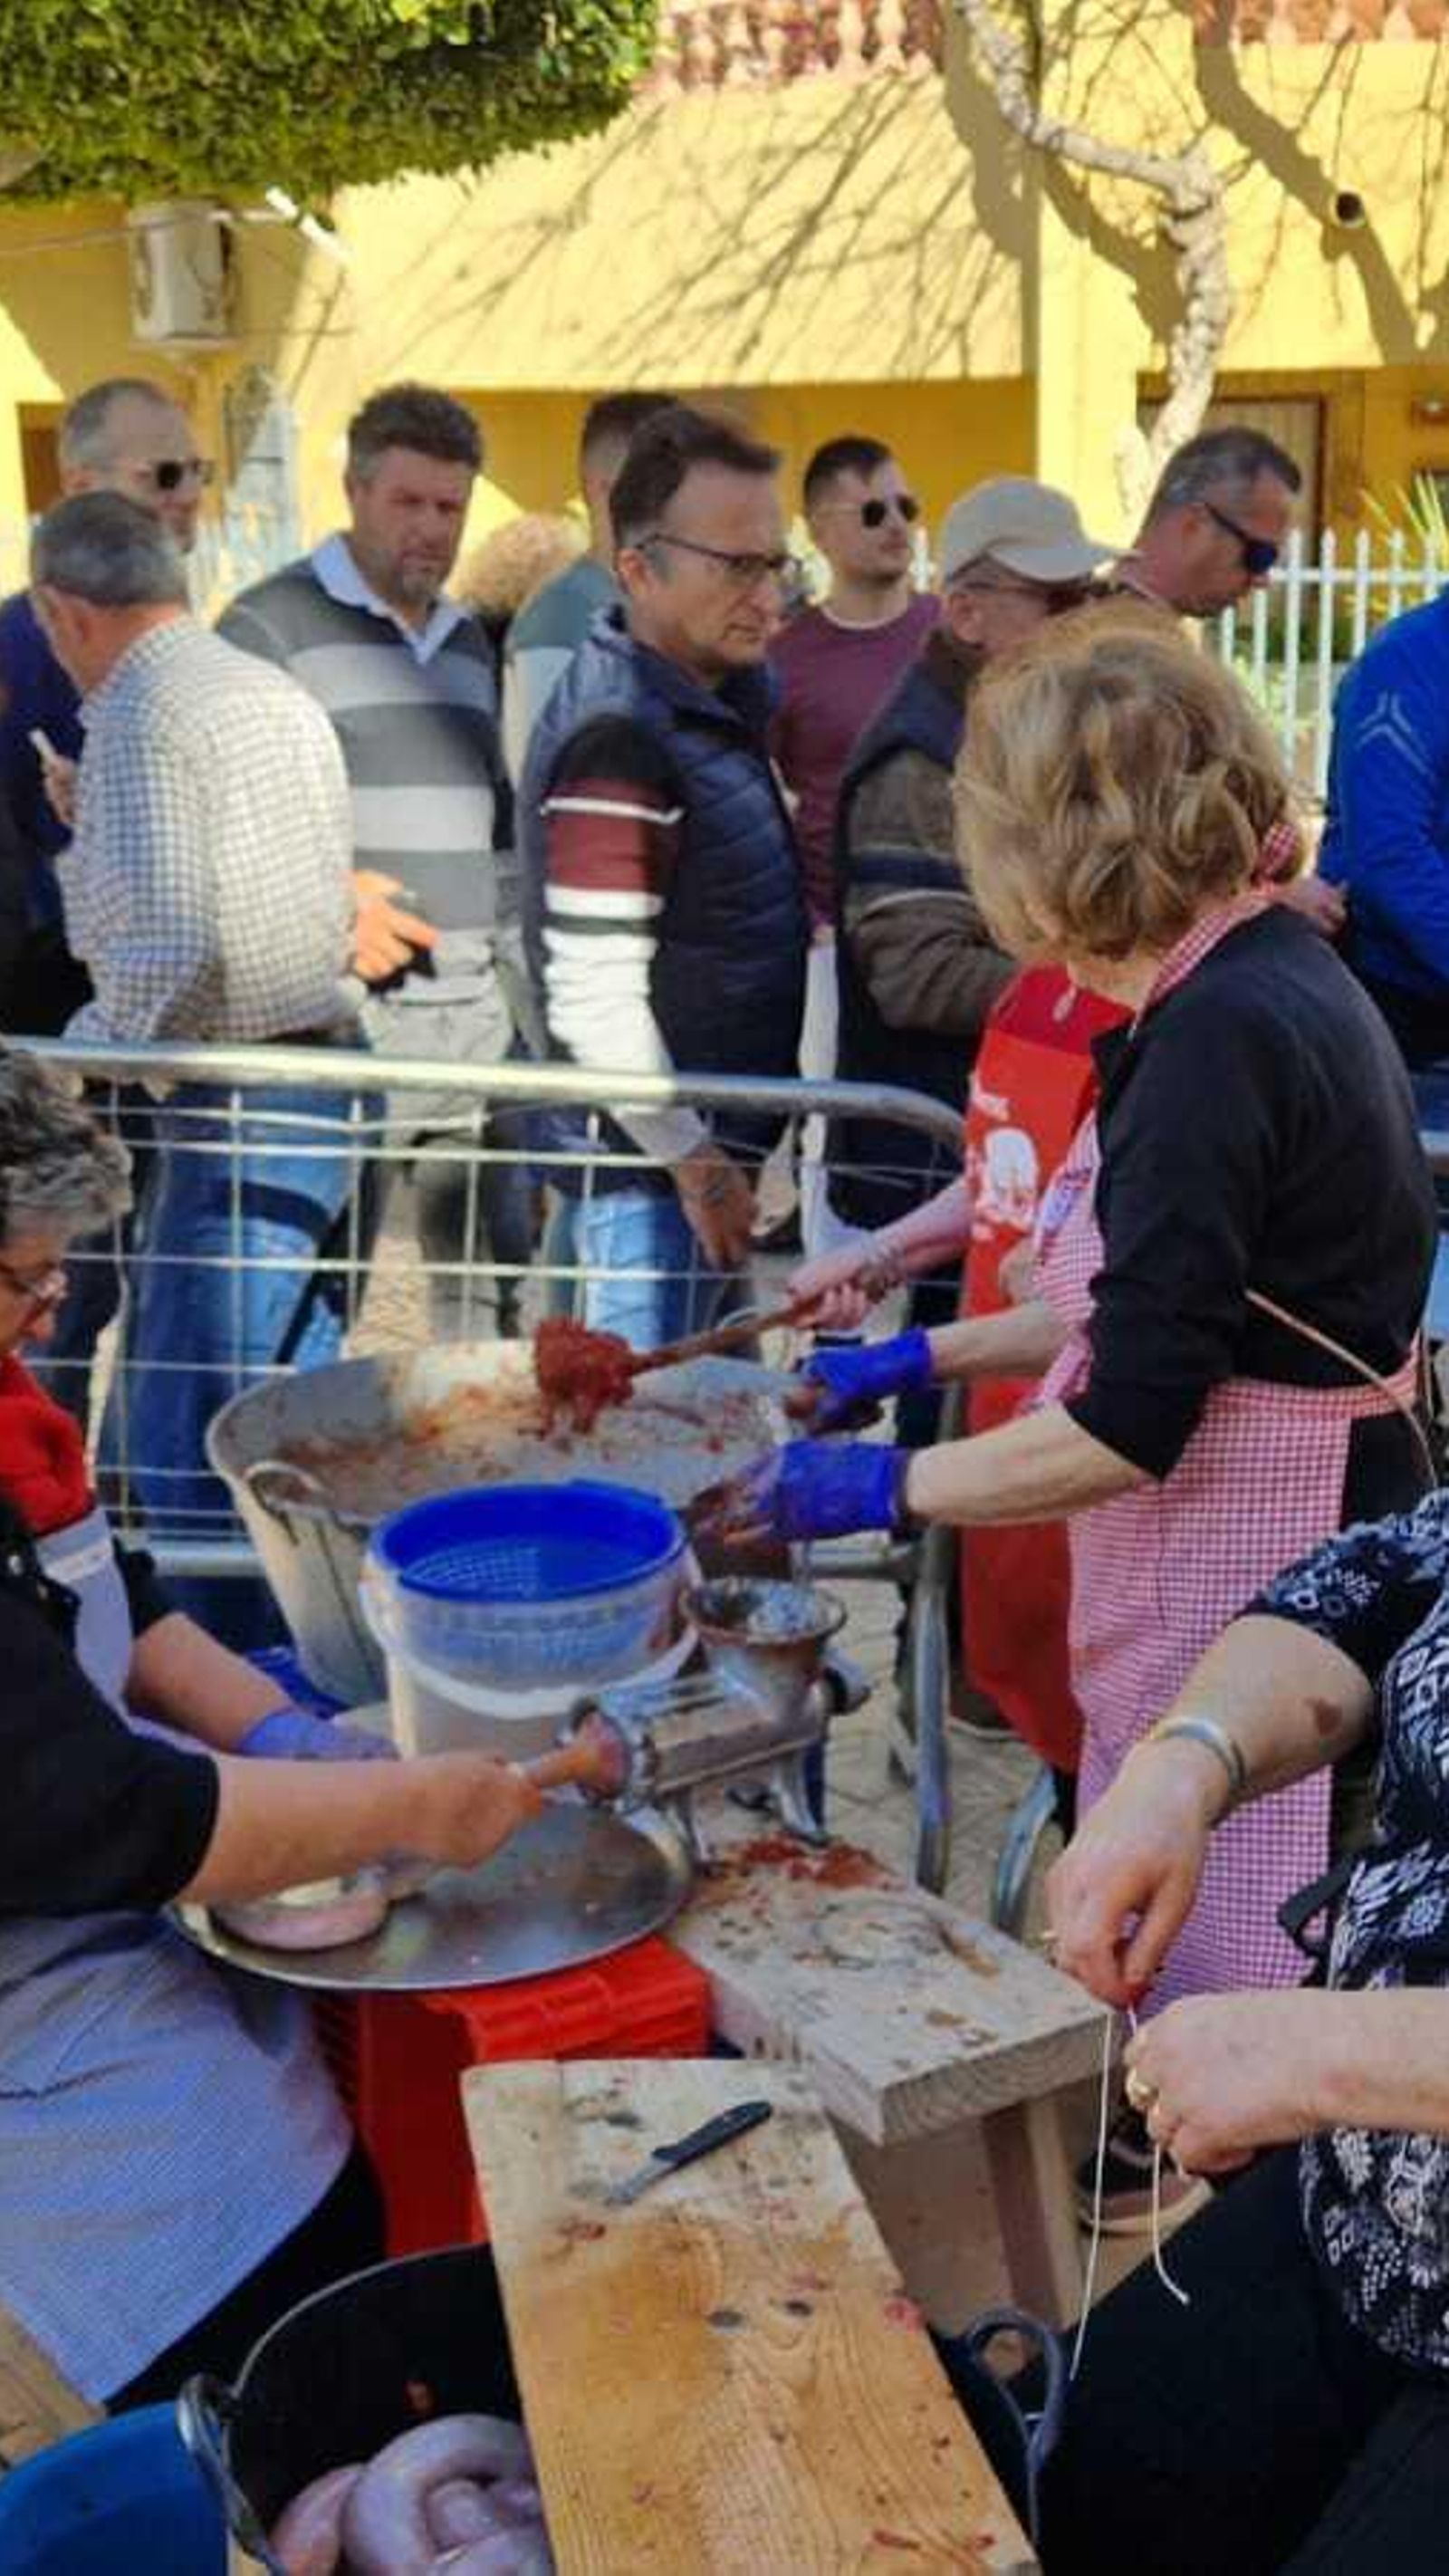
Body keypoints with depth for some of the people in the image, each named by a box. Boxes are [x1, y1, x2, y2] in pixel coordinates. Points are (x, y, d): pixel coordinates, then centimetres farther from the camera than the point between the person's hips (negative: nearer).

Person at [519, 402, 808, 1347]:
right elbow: (595, 1000, -23)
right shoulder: (618, 738, -20)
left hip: (707, 1152, 10)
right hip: (651, 1175, -9)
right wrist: (696, 1164, -16)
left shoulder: (720, 699, 11)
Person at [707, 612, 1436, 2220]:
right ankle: (1159, 2148, 43)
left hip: (1258, 1577, -10)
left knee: (1216, 1953, 7)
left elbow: (1126, 1426, -25)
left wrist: (880, 1488, -13)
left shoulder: (1218, 1036, -25)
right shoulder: (1264, 976, 6)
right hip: (1276, 1539, 10)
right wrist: (930, 1353, 18)